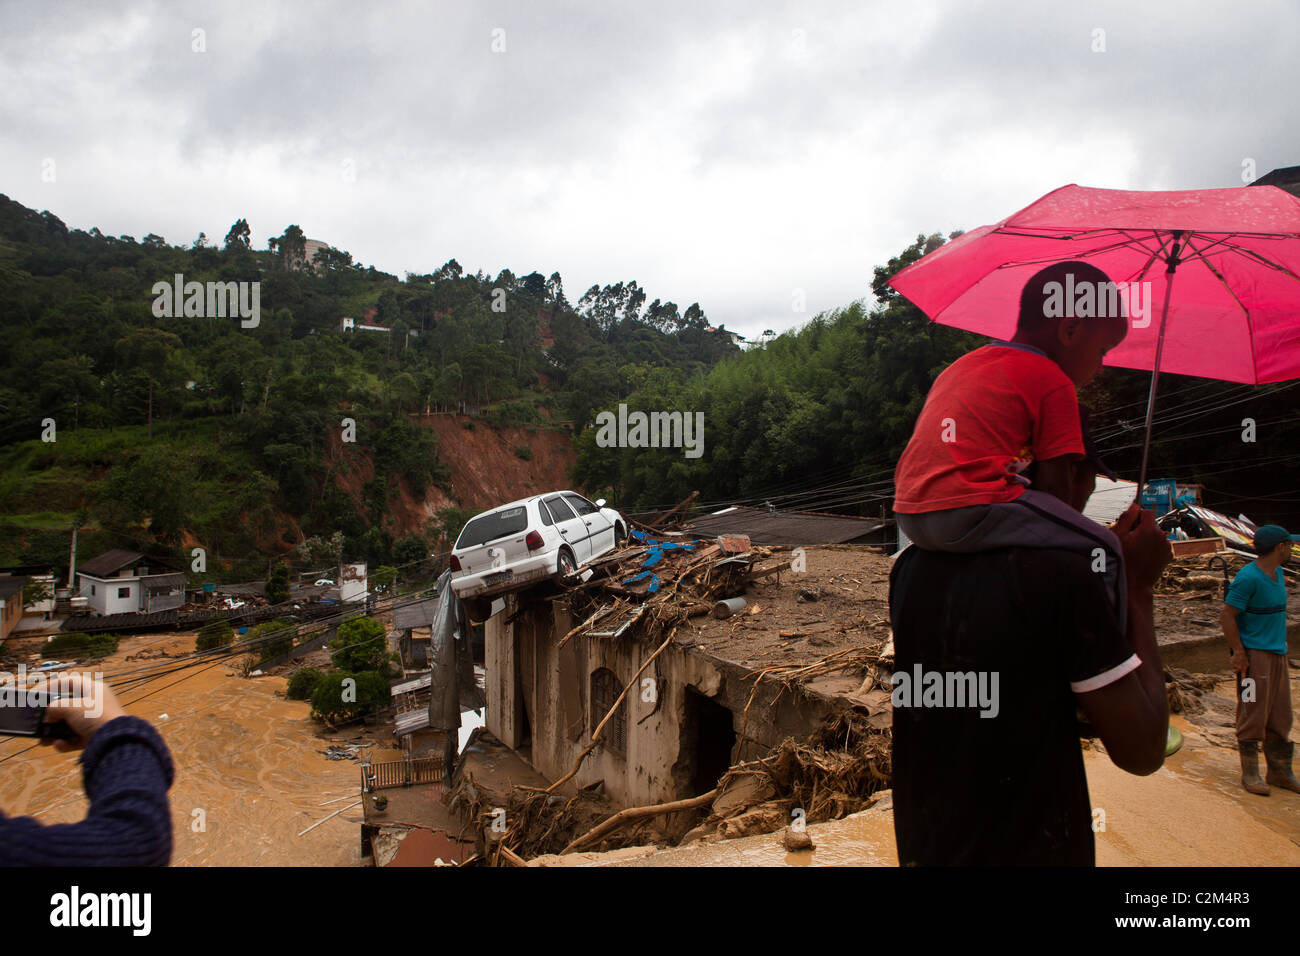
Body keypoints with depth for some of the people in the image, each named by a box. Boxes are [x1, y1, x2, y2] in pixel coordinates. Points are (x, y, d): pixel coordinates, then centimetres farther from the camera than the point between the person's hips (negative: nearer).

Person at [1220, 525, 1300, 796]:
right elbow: (1226, 614, -17)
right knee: (1253, 715, -3)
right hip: (1254, 654, -9)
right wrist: (1239, 651, -17)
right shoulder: (1248, 578, -16)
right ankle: (1250, 773, 6)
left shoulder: (1277, 573, 11)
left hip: (1277, 654, 9)